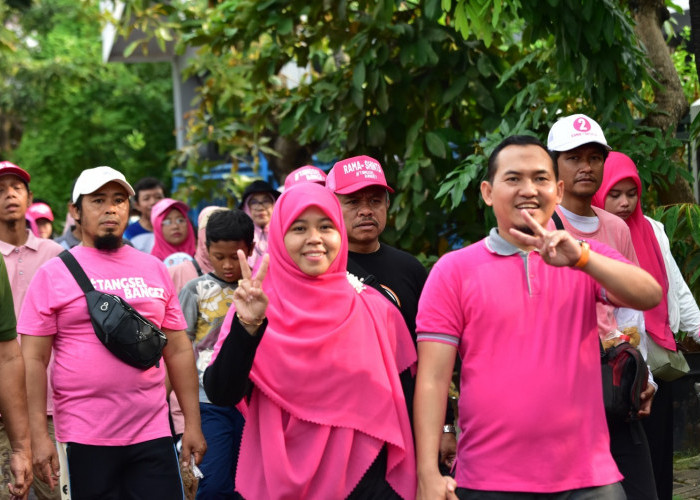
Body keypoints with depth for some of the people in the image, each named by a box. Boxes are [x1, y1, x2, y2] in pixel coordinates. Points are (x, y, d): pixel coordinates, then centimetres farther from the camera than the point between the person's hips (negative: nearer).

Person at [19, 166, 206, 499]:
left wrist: (193, 423, 8)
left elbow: (179, 351, 13)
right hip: (85, 440, -2)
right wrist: (38, 436, -10)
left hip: (153, 434, 3)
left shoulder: (154, 269, 11)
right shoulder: (54, 274, 1)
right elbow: (34, 360, -3)